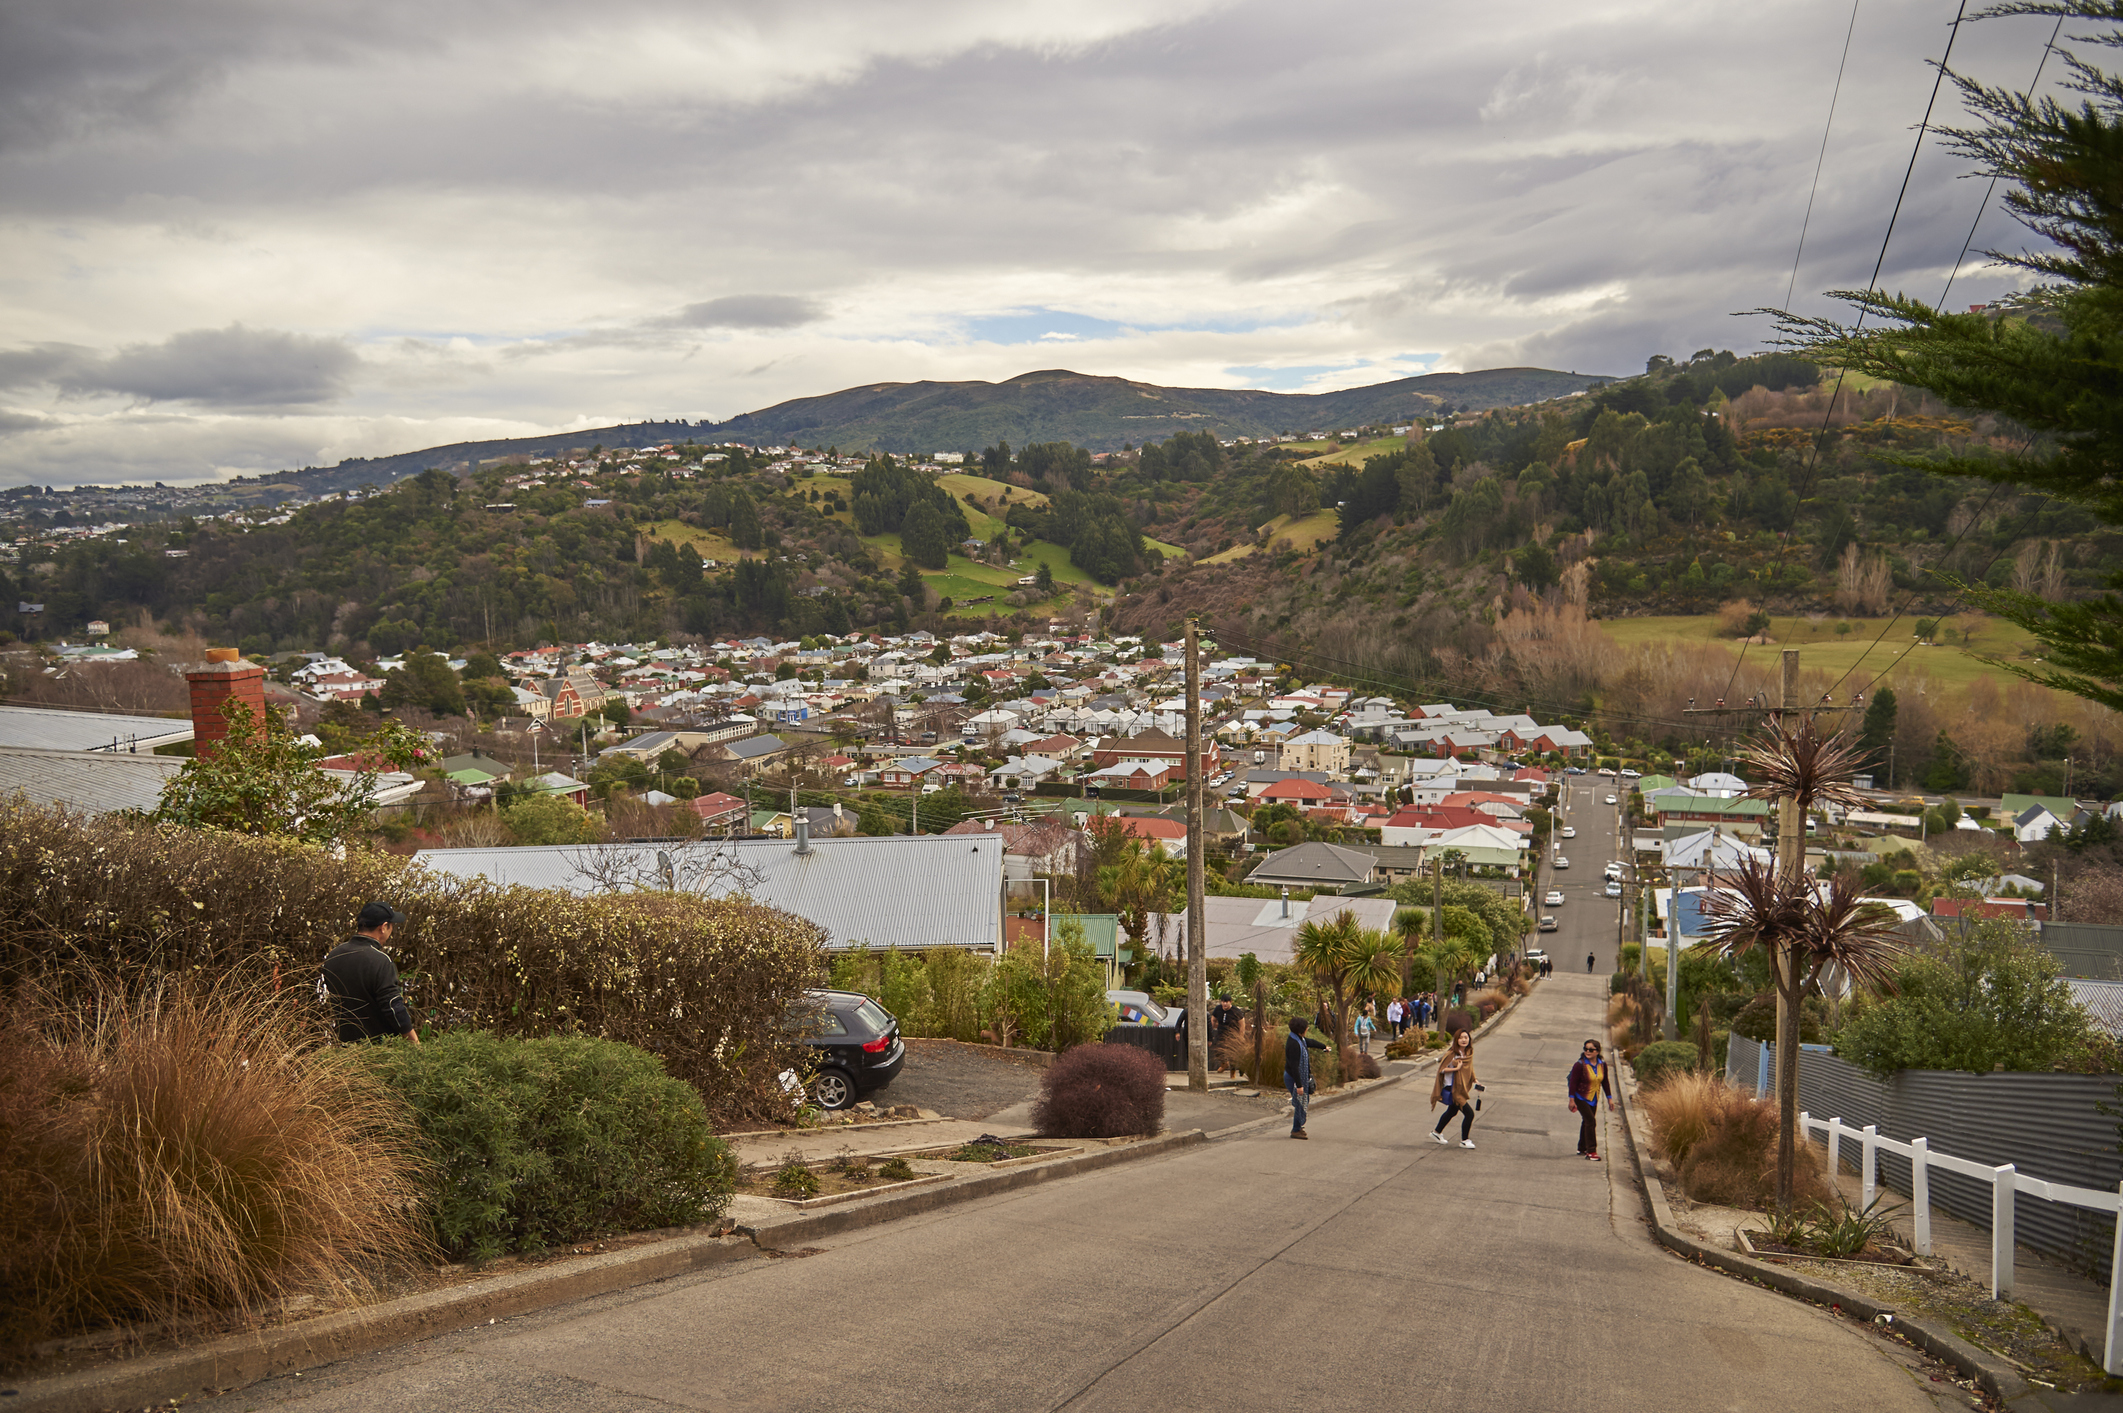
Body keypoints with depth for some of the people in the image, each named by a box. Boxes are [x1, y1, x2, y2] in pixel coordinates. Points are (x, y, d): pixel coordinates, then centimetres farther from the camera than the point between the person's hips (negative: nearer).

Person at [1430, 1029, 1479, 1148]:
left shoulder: (1469, 1053, 3)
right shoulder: (1451, 1054, -18)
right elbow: (1442, 1069, -17)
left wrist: (1474, 1080, 4)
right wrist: (1456, 1068, -25)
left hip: (1462, 1088, 8)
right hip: (1451, 1089, -8)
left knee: (1452, 1112, 24)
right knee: (1469, 1113, -10)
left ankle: (1436, 1132, 43)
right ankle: (1464, 1141, 5)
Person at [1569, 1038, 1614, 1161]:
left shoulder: (1602, 1064, -2)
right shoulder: (1580, 1065, -19)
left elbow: (1605, 1081, 10)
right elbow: (1573, 1082, -16)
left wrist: (1609, 1097, 12)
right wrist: (1571, 1099, -17)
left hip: (1593, 1099, 6)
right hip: (1581, 1097, -6)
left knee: (1587, 1122, 15)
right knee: (1590, 1121, -14)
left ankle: (1582, 1149, 29)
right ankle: (1591, 1151, -8)